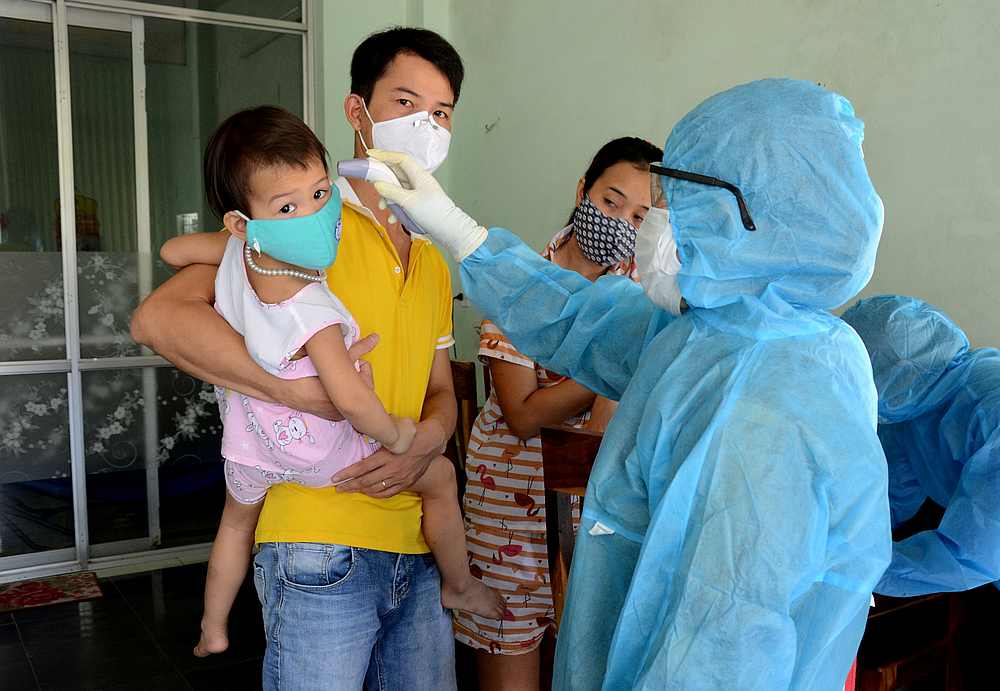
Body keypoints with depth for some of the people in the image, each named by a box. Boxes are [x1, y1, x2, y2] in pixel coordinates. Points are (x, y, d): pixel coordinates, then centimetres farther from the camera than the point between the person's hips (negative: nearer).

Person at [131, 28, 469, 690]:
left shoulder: (434, 260, 15)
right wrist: (301, 392, -23)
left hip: (417, 548, 7)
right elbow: (160, 317, -17)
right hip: (320, 550, -7)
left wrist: (427, 442, -5)